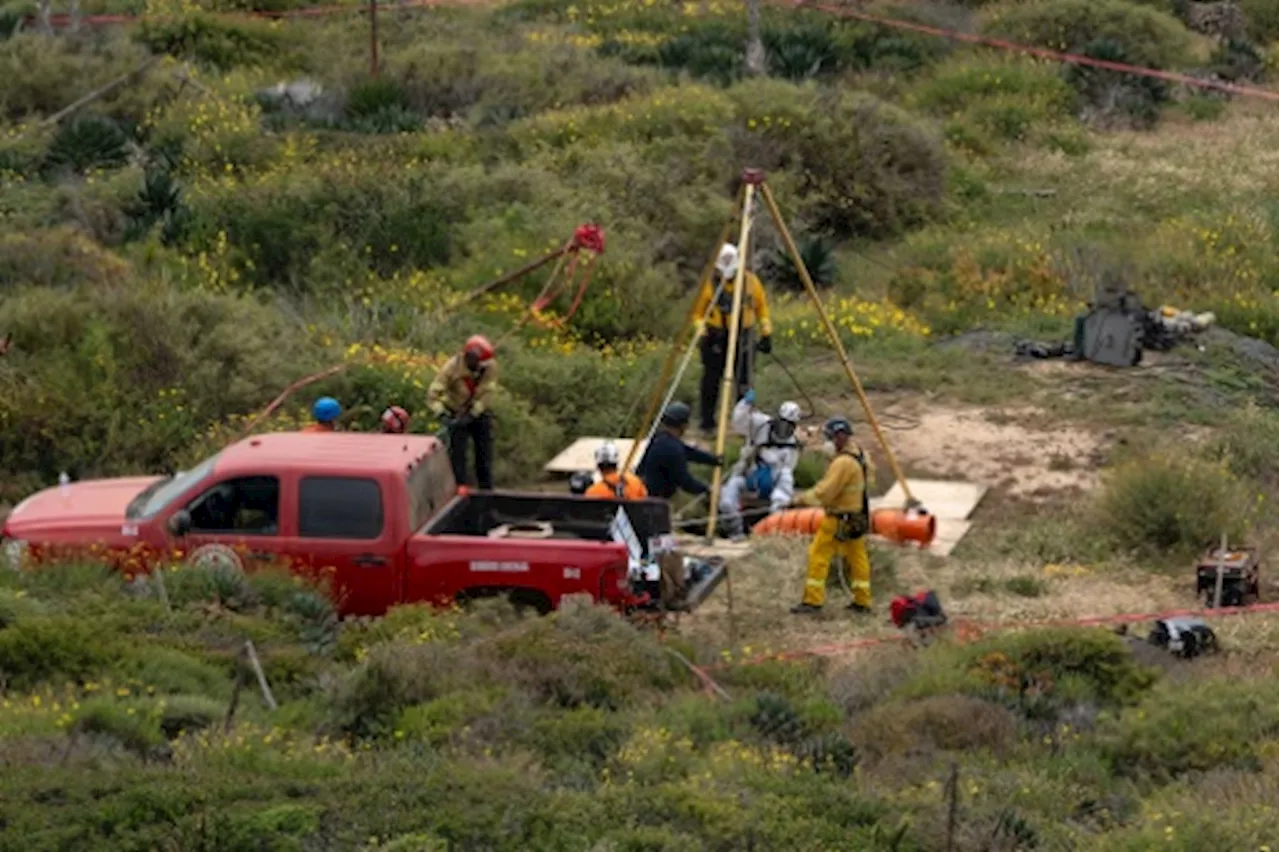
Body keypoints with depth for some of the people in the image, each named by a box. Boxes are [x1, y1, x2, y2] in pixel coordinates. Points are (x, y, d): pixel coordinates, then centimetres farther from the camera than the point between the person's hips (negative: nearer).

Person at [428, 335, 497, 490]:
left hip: (479, 412, 2)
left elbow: (486, 394, -20)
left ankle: (486, 493, 19)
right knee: (457, 454, -6)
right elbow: (434, 394, -27)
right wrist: (442, 415, -41)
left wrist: (471, 415, -28)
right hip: (456, 412, -2)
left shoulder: (490, 366, -21)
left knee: (485, 454, 7)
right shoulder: (452, 367, -27)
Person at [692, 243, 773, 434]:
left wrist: (766, 334, 5)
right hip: (717, 335, -1)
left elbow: (761, 306, 8)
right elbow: (698, 311, 3)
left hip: (742, 335, 1)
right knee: (711, 381, -2)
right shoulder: (709, 283, -4)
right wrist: (701, 332, -8)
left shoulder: (749, 280, -1)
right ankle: (707, 422, 7)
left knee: (743, 381, 3)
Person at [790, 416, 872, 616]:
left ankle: (813, 600, -1)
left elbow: (825, 491, -24)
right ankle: (862, 601, 17)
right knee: (857, 557, 13)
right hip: (857, 516, 9)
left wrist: (803, 499, -12)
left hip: (839, 519, -9)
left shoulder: (843, 462, -23)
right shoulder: (858, 457, 8)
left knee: (819, 555, -2)